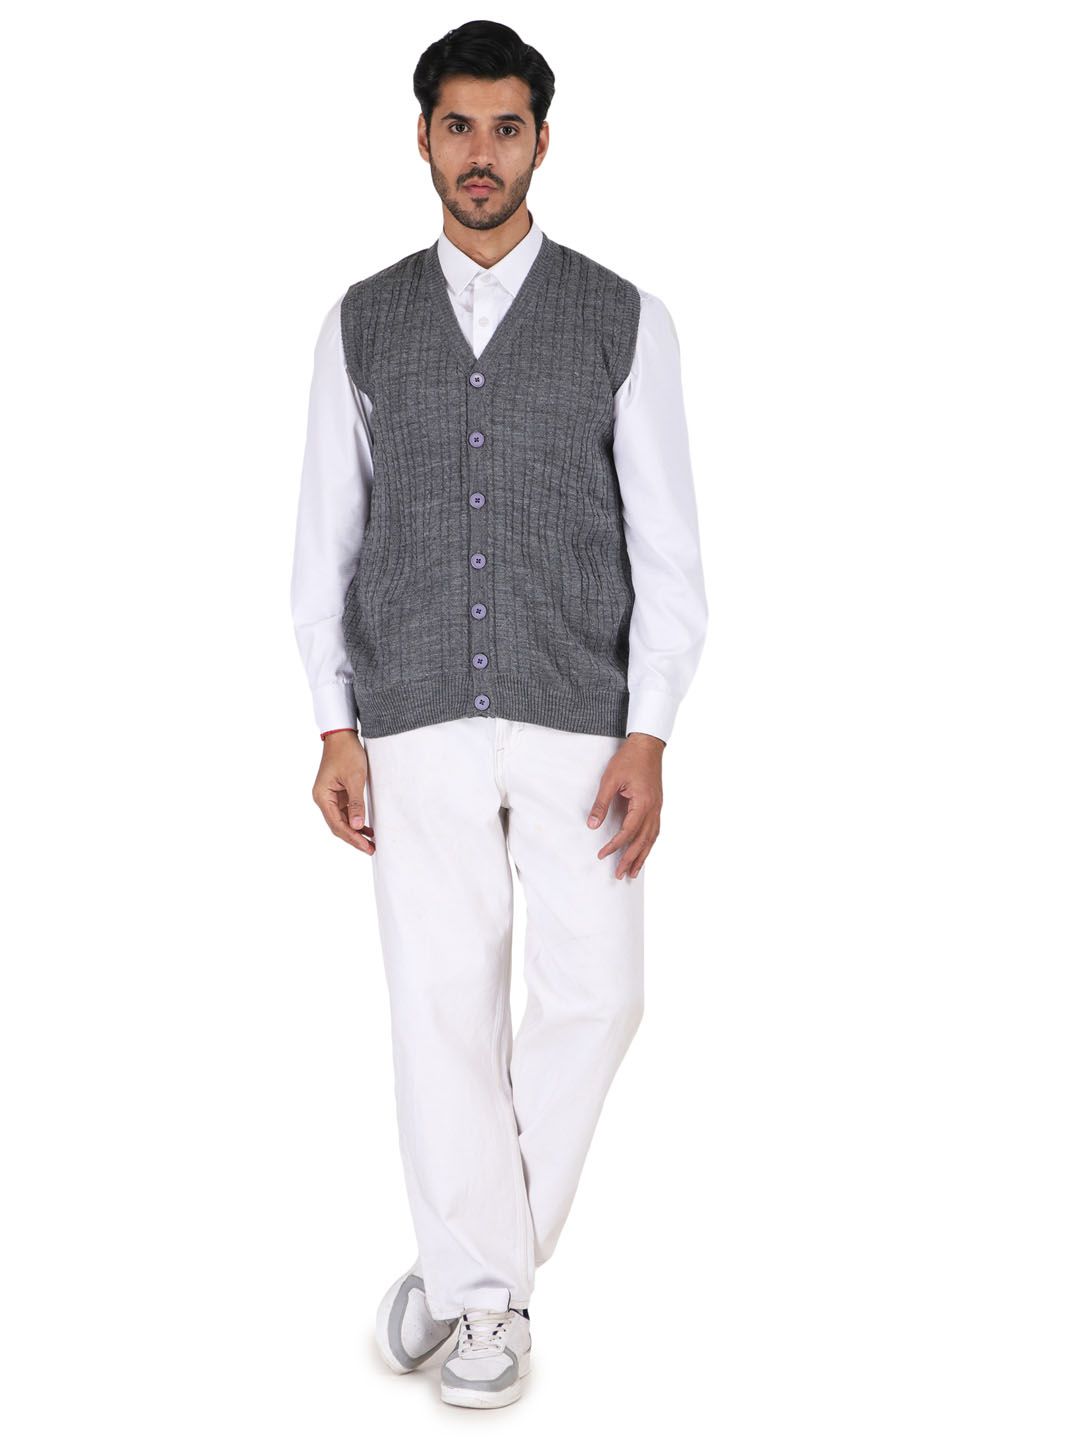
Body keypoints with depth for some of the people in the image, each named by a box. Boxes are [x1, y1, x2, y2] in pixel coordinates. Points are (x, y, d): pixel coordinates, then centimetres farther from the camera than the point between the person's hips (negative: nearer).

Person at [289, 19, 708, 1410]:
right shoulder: (362, 323, 5)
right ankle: (482, 1288, 18)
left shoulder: (624, 320, 1)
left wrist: (648, 738, -10)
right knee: (441, 1005, 2)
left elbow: (667, 544, -1)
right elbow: (327, 532, 7)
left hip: (578, 722, 0)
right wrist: (334, 726, -1)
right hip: (416, 723, 1)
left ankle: (475, 1246, 21)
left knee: (594, 993, -2)